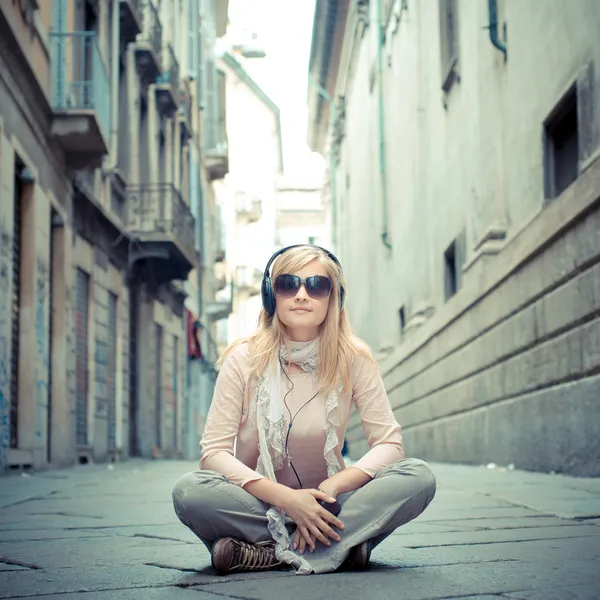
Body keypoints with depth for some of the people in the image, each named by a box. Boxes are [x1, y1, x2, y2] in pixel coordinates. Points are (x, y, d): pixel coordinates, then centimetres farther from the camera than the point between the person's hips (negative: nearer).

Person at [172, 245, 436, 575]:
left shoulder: (353, 359, -5)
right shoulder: (244, 359, -8)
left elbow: (389, 443, -7)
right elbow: (214, 452, -12)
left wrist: (331, 487, -25)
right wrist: (286, 498, -26)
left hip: (324, 505, 2)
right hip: (257, 501, -1)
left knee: (419, 477, -23)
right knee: (189, 490, -31)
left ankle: (265, 553, -26)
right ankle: (341, 546, -24)